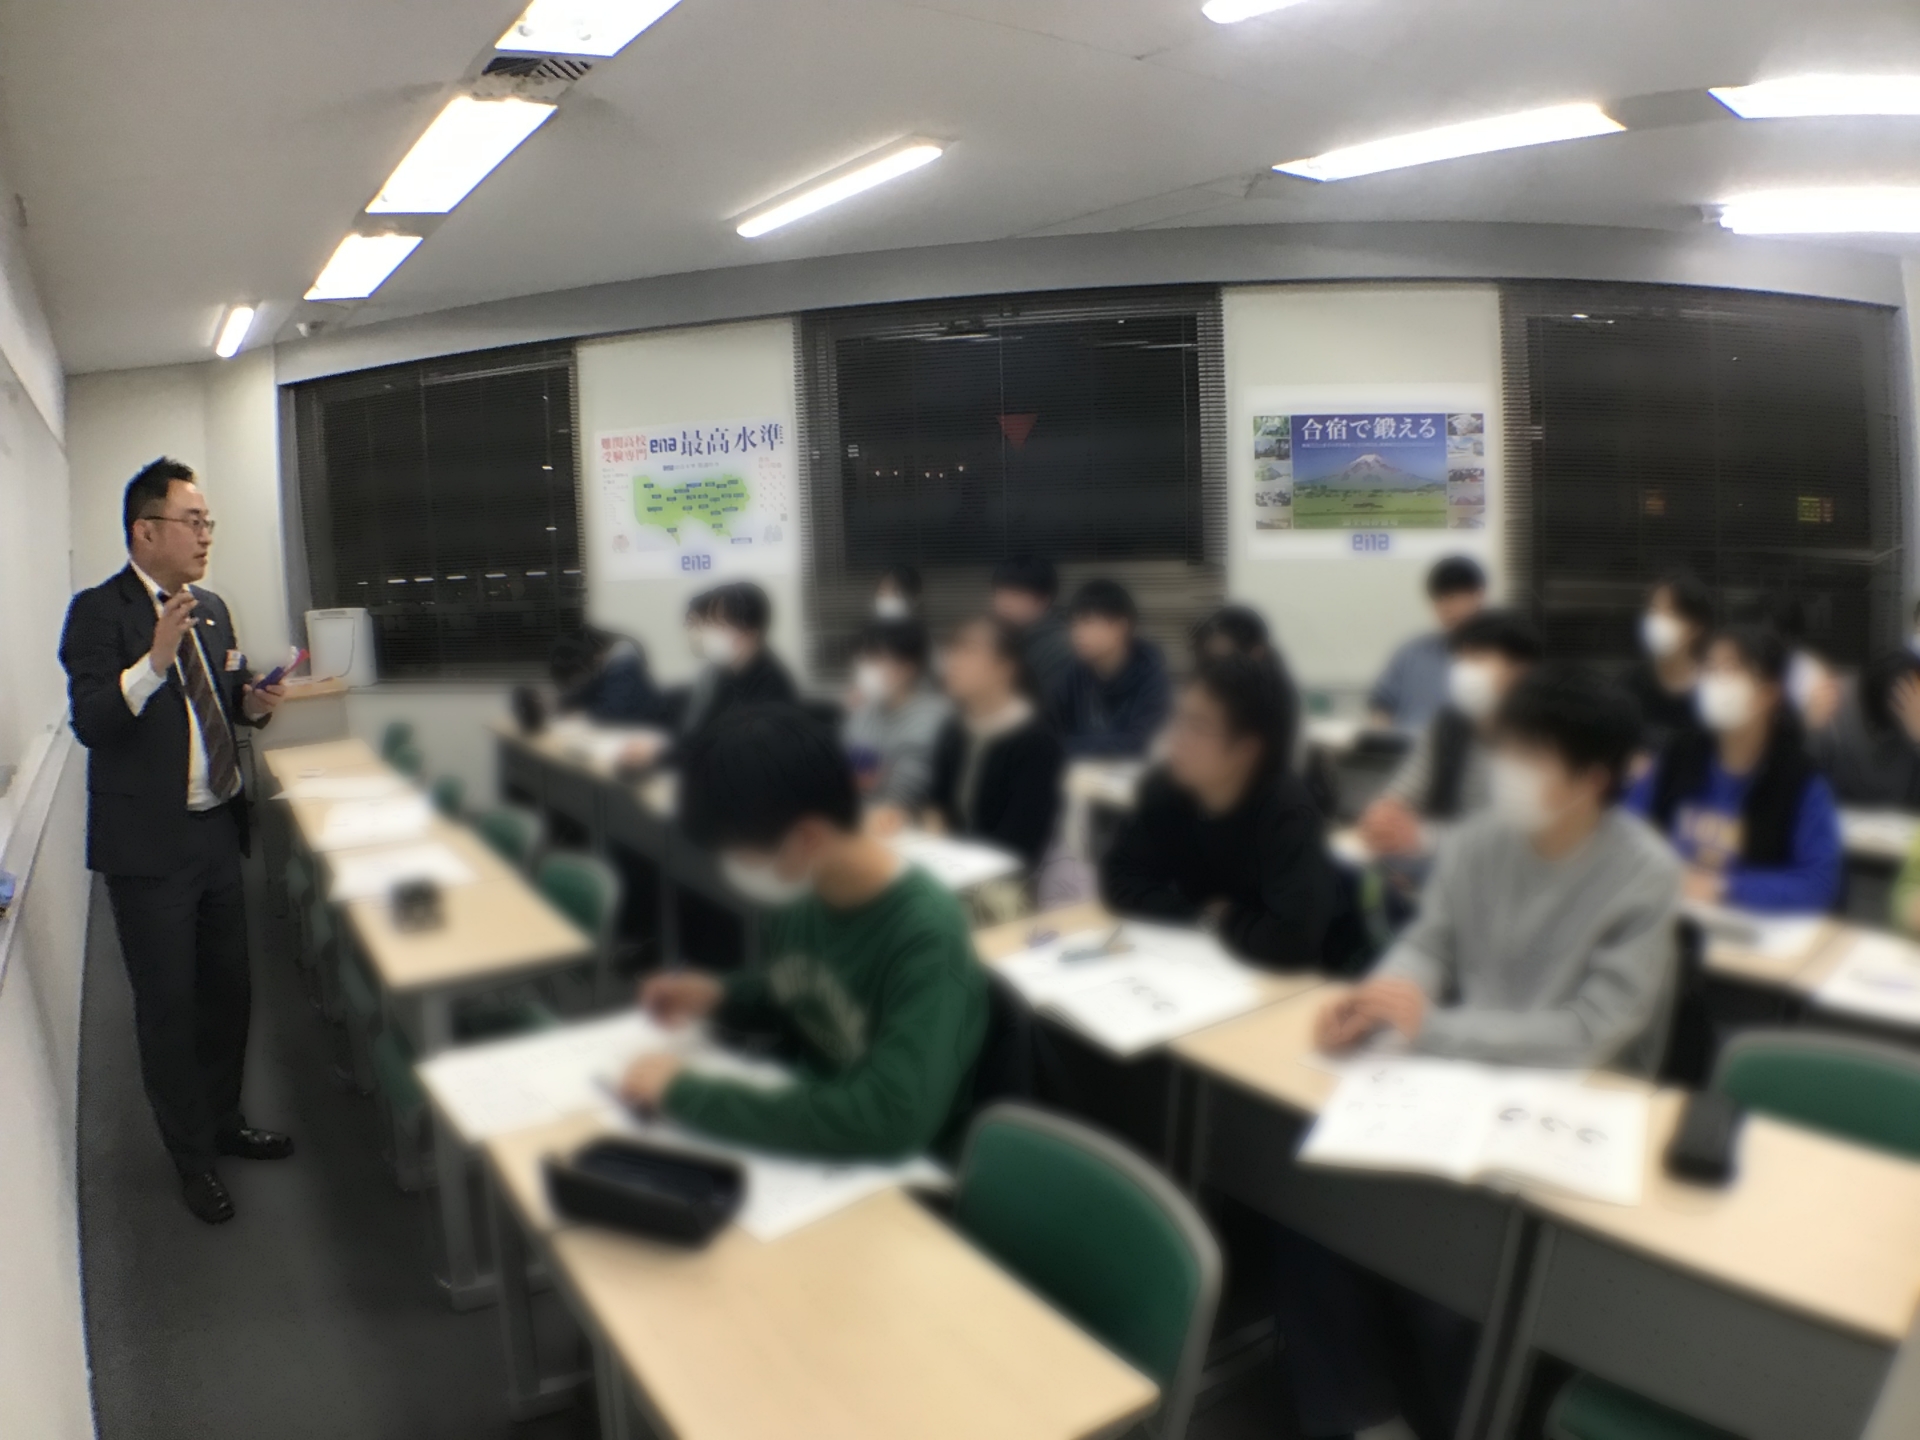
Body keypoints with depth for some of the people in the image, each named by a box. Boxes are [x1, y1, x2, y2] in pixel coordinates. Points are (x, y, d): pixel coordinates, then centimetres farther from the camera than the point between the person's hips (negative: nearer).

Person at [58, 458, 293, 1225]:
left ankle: (226, 1121, 37)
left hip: (218, 829, 6)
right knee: (168, 1005, 6)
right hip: (149, 844, -6)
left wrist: (253, 701, -3)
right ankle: (193, 1156, 23)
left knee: (228, 987, 17)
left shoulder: (211, 608, 8)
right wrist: (154, 661, -35)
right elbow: (91, 722, -21)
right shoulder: (99, 612, -12)